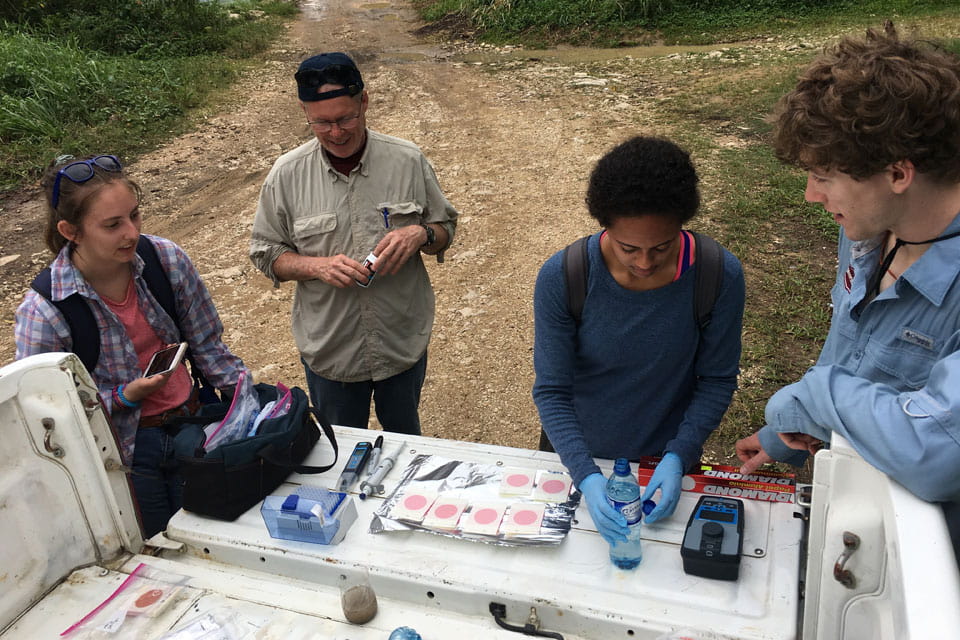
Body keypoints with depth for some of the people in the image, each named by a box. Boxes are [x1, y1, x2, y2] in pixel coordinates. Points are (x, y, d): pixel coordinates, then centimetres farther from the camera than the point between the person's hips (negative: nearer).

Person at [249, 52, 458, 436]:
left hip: (404, 343, 1)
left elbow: (446, 228, 2)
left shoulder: (407, 161, -9)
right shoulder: (287, 174, -9)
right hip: (329, 350, 0)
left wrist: (421, 235, -21)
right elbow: (265, 253, -2)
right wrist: (317, 266, -21)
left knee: (405, 440, 24)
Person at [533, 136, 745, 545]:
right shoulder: (561, 278, -25)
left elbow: (717, 379, -10)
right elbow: (551, 391, -20)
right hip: (577, 459, 0)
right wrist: (587, 477, -31)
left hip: (665, 463, 1)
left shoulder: (720, 276, -22)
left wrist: (677, 458, -21)